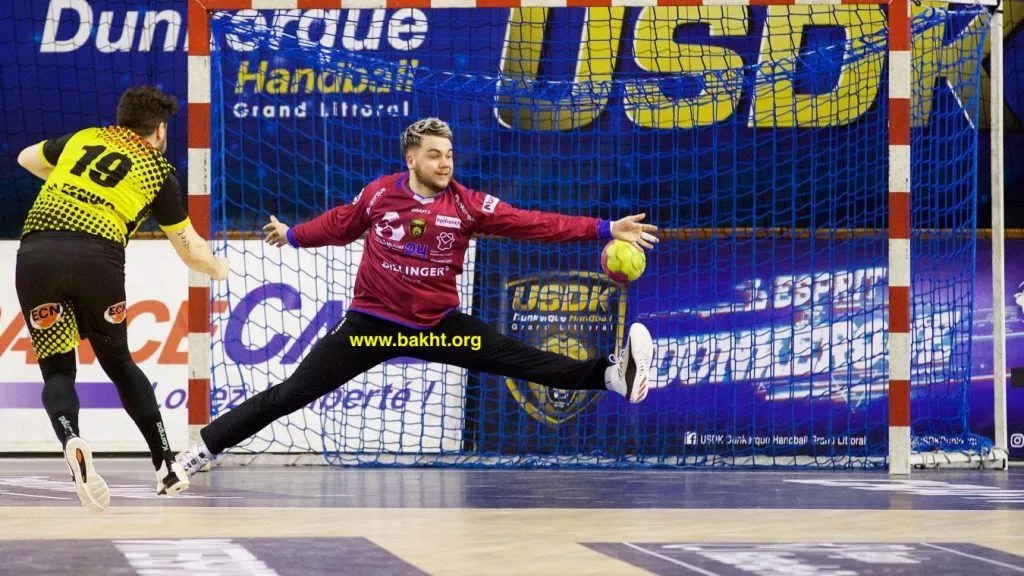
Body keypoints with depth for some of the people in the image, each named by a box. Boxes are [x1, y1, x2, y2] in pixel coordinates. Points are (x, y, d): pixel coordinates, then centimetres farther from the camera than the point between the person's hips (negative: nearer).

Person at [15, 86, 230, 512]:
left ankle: (71, 443, -21)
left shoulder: (82, 139, 24)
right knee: (118, 362, 20)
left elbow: (26, 158, 42)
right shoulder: (158, 171, 17)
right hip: (97, 255, -1)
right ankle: (167, 467, 19)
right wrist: (217, 269, 44)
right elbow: (190, 250, 23)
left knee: (57, 369, 10)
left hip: (36, 250, 1)